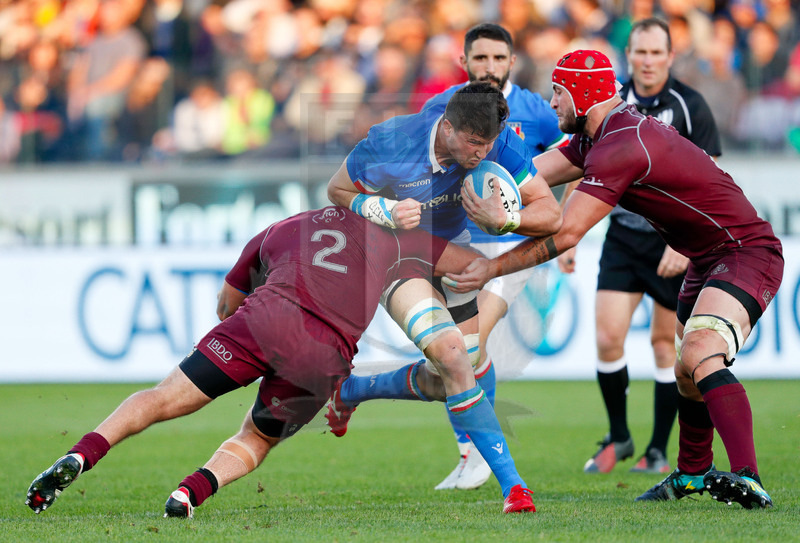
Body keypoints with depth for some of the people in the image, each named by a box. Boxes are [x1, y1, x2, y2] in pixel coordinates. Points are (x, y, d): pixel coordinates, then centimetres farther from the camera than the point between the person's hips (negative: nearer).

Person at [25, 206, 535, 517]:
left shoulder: (281, 229, 33)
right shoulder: (395, 235, 27)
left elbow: (226, 304, 39)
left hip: (267, 317, 1)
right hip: (327, 355, 0)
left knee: (162, 400, 0)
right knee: (254, 441, 16)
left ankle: (80, 456, -22)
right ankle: (192, 490, -13)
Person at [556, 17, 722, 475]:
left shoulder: (690, 107, -8)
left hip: (676, 243, -3)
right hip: (623, 236, 3)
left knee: (666, 344, 1)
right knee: (608, 337, -8)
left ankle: (659, 451, 10)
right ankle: (618, 438, 10)